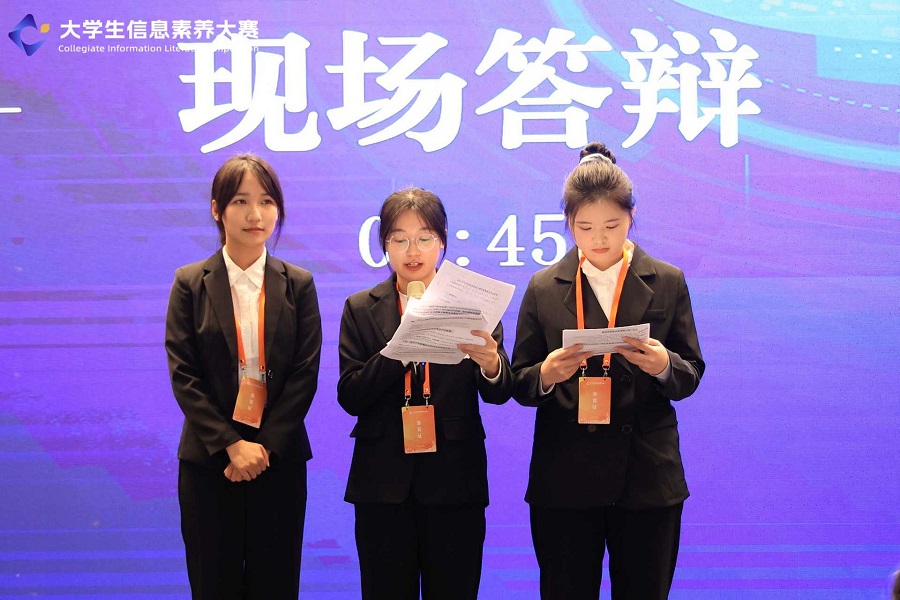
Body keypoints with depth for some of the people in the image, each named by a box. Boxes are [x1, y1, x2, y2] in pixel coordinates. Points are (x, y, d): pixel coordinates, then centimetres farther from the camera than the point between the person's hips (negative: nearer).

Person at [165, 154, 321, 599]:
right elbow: (183, 375, -5)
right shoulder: (191, 283, 1)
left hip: (279, 458, 1)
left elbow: (305, 374, -1)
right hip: (209, 460, -1)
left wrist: (266, 446, -11)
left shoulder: (298, 285, 4)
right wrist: (231, 445, -13)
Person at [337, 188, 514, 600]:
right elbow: (350, 396, -4)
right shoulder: (361, 310, 6)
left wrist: (491, 366, -26)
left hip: (455, 482, 0)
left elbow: (498, 395, -2)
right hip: (384, 484, 1)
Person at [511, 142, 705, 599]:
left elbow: (691, 376, 5)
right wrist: (546, 374, -17)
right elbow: (519, 385, 6)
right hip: (563, 480, 0)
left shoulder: (666, 282, 5)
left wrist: (664, 366, -18)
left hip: (648, 477, 0)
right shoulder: (544, 288, 5)